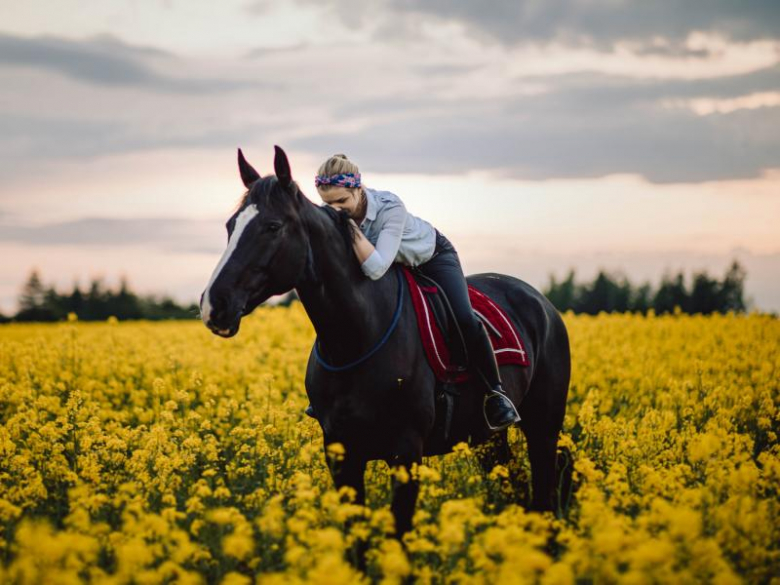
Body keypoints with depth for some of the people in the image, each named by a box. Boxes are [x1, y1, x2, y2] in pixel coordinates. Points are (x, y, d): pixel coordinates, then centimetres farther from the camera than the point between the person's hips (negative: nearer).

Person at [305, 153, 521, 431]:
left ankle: (495, 392, -3)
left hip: (432, 255, -5)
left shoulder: (391, 208, -41)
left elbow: (376, 268, -49)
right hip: (395, 264, 5)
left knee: (464, 319, -22)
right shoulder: (331, 214, -25)